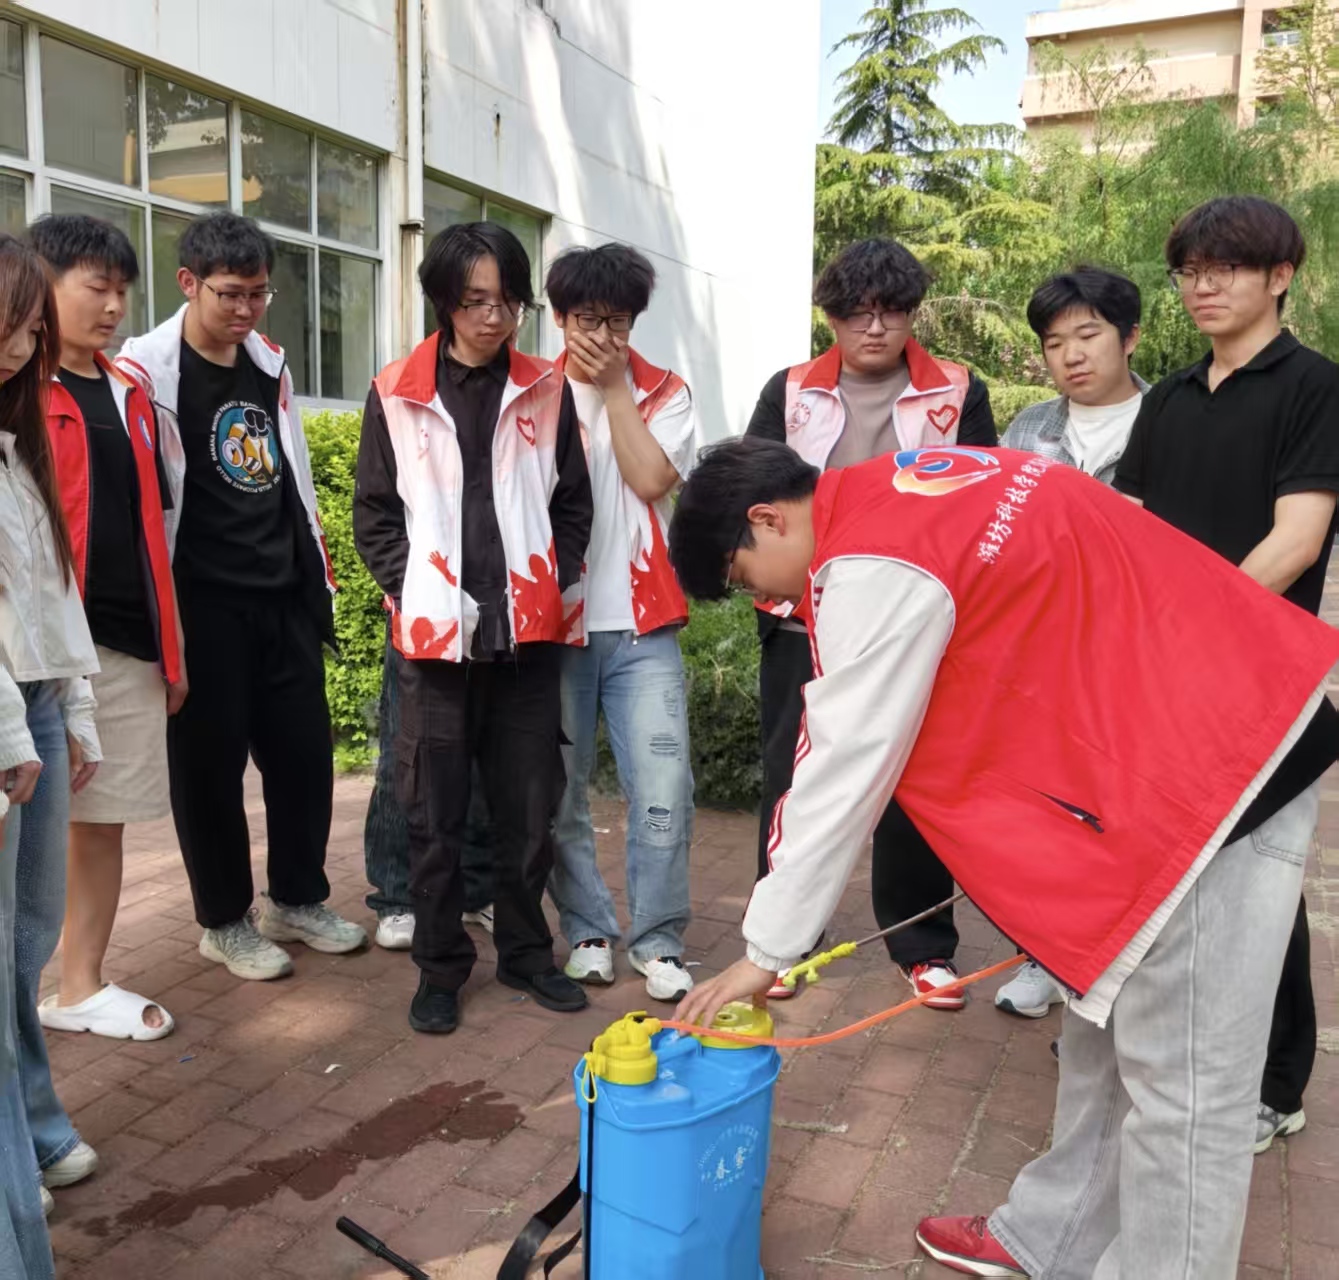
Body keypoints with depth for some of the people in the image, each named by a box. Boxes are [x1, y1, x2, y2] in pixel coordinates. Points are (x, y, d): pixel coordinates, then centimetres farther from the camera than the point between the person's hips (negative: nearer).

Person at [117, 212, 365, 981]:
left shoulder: (271, 364, 12)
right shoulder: (146, 372, -7)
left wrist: (319, 579, 16)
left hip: (285, 598, 6)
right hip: (204, 606, -5)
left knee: (306, 751, 9)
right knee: (212, 763, 3)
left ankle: (299, 900, 27)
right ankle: (226, 922, 20)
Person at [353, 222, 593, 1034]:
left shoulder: (545, 391, 7)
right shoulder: (396, 395, 2)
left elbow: (573, 505, 11)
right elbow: (375, 514, 4)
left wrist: (555, 587, 0)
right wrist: (414, 596, -5)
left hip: (530, 632, 2)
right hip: (436, 635, -1)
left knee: (531, 804, 8)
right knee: (436, 812, 6)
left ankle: (526, 952, 26)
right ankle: (441, 967, 21)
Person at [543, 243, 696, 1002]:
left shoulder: (665, 393, 8)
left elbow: (652, 479, -10)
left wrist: (614, 387, -6)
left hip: (642, 626, 0)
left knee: (664, 789, -5)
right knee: (561, 792, 6)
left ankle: (658, 940, 10)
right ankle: (588, 930, 22)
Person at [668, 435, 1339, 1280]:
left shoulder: (871, 567, -18)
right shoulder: (904, 493, 11)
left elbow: (845, 772, -14)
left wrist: (767, 950, -3)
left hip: (1211, 771, -10)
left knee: (1180, 1080, 2)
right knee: (1107, 1037, 19)